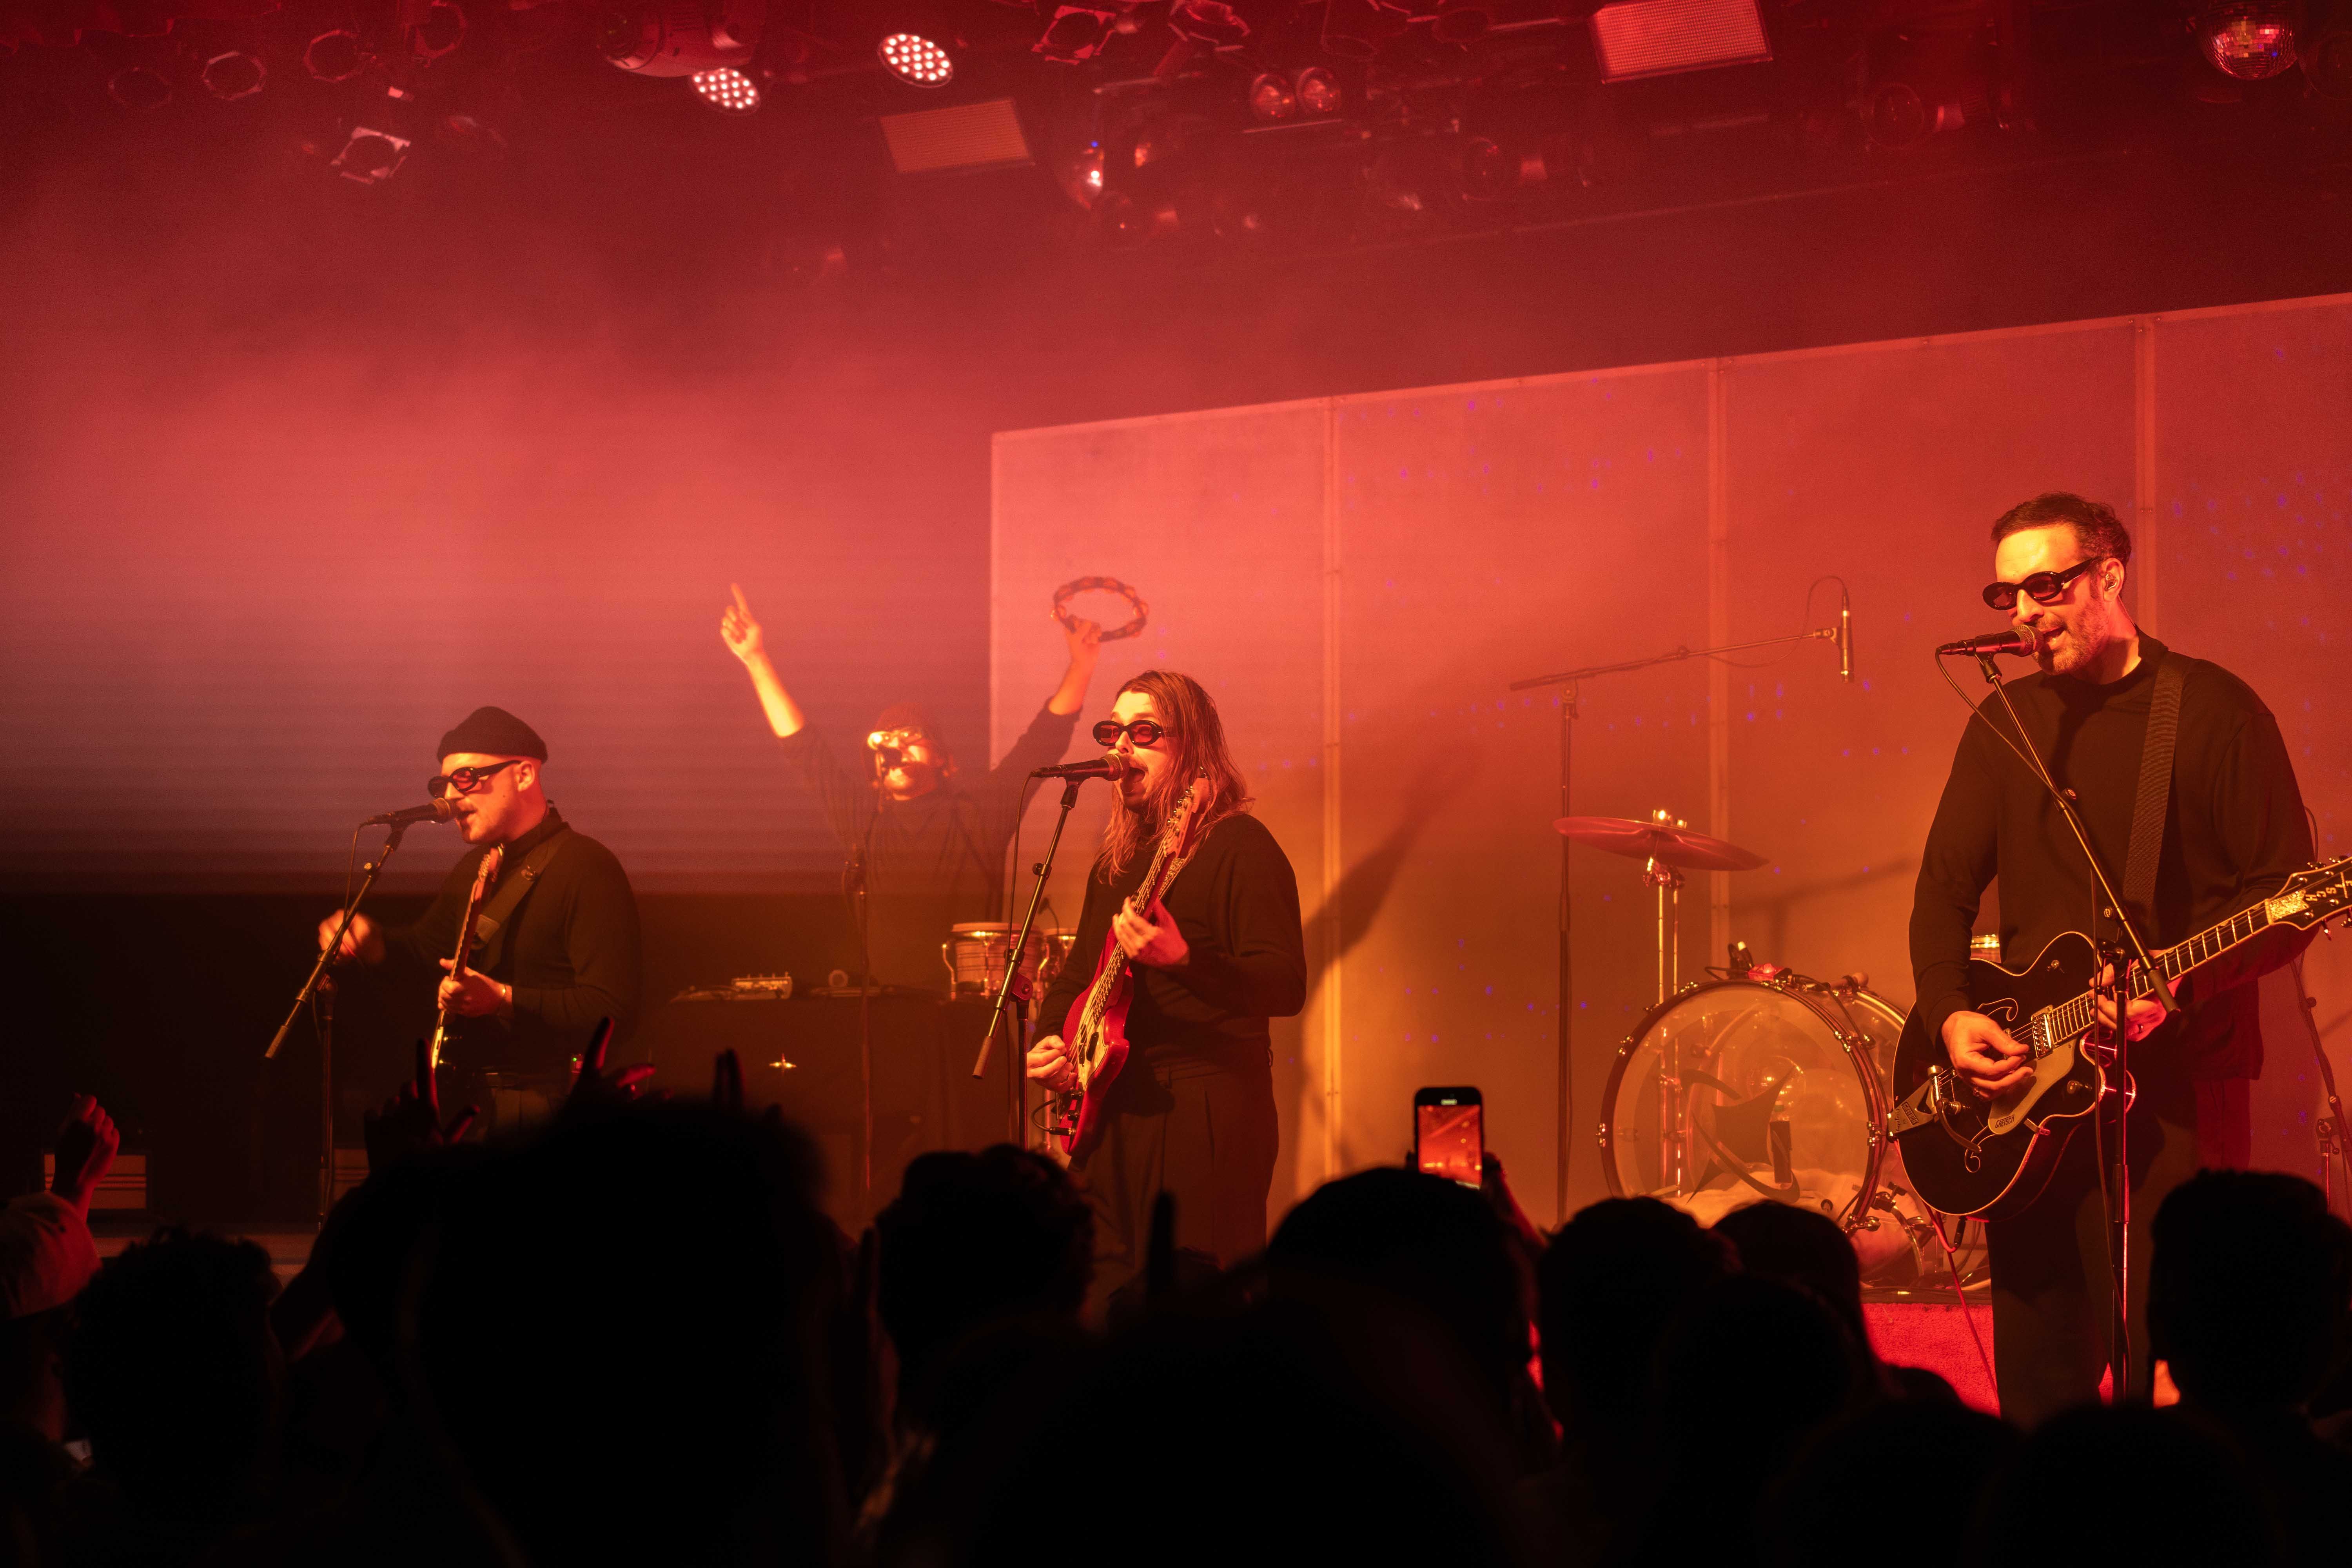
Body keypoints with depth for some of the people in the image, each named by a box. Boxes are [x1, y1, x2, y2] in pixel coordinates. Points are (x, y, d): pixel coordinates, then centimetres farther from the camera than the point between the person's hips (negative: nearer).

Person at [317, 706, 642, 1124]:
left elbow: (613, 1011, -21)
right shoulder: (475, 867, 16)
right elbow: (430, 945, 35)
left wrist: (501, 999, -27)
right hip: (466, 1101, 8)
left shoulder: (587, 870, -13)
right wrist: (370, 940, 14)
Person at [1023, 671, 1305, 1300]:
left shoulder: (1239, 846, -7)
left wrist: (1183, 961, -31)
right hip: (1110, 1107, 8)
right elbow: (1078, 972, 28)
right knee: (1098, 1303, 9)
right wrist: (1048, 1041, 8)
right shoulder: (1118, 857, 18)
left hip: (1204, 1113, -8)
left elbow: (1287, 988, -16)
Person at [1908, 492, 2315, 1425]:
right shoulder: (2007, 722, 12)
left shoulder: (2214, 711, -4)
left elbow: (2288, 899, -8)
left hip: (2176, 1084, -5)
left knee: (2160, 1373, -8)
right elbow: (1946, 884, 14)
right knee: (2036, 1382, 10)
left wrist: (2181, 980, -22)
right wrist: (1950, 1014, -2)